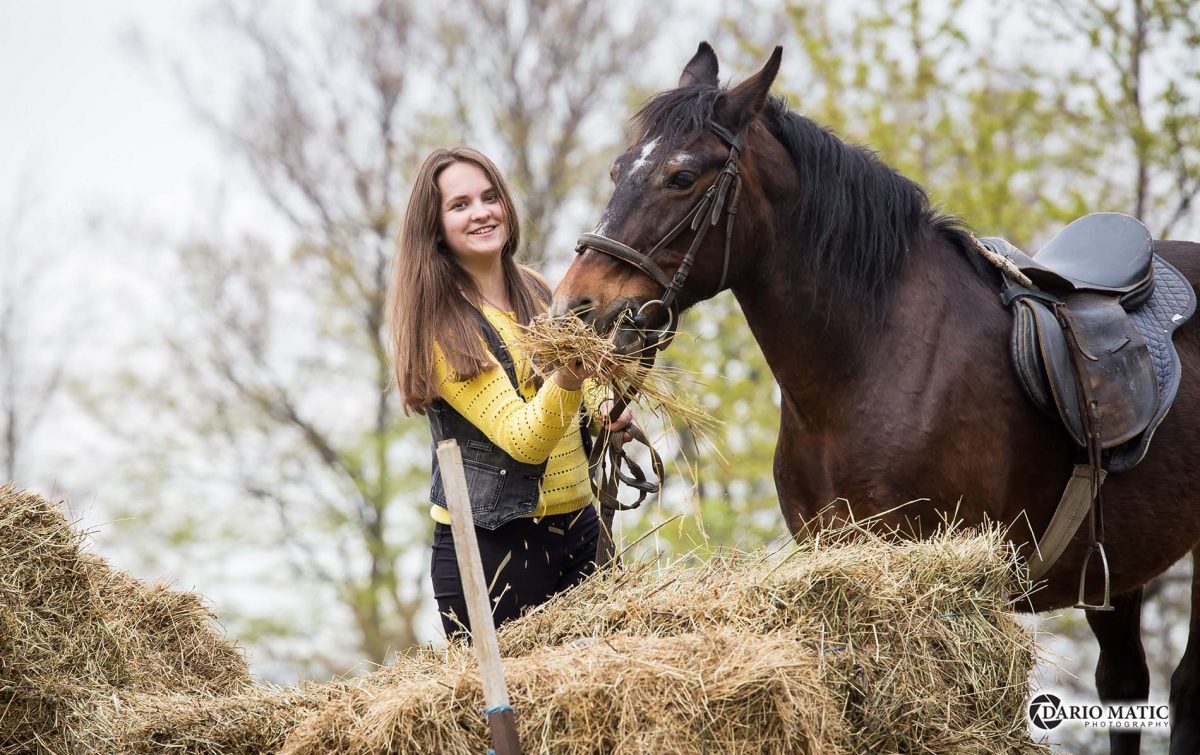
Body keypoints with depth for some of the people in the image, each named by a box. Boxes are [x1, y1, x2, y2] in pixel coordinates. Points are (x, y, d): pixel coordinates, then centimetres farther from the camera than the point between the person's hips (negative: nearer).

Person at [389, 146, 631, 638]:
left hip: (580, 528, 6)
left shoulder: (537, 292, 8)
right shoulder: (440, 326, -12)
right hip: (492, 543, -6)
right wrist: (569, 377, -38)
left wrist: (603, 415, 3)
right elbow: (523, 439, -21)